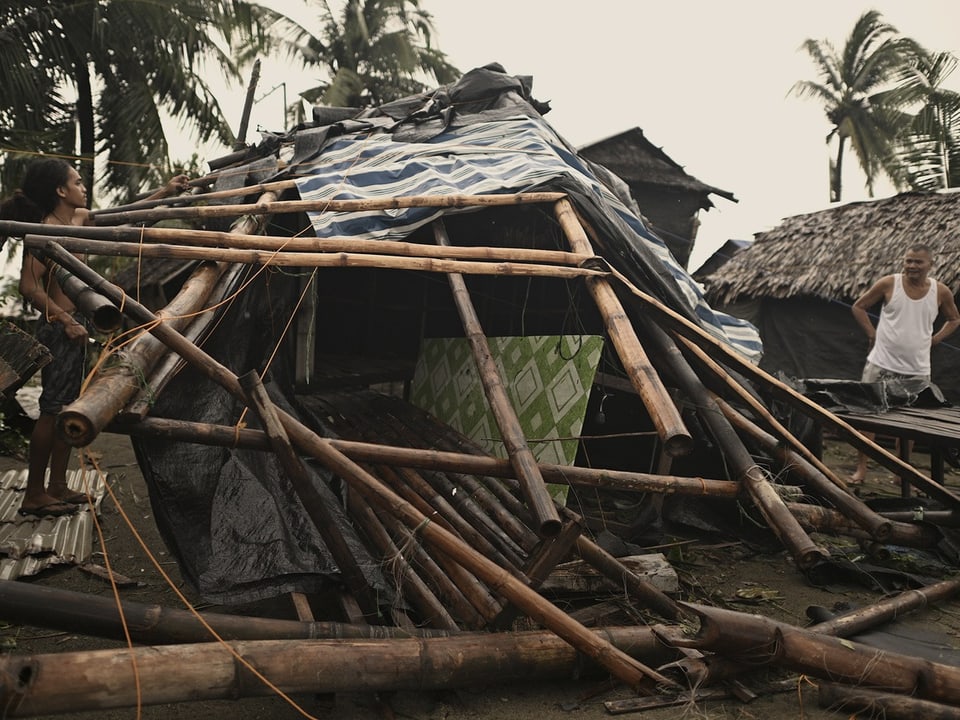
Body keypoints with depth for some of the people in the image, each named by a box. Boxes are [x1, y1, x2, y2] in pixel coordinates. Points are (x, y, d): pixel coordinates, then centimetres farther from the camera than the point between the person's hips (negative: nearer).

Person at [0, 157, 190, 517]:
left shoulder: (79, 218, 9)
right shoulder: (47, 230, -16)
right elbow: (29, 285, -22)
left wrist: (165, 191, 22)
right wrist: (66, 321, -21)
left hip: (74, 324, 9)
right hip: (58, 326, -9)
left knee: (67, 407, 12)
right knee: (53, 409, -5)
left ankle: (57, 487, 21)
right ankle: (33, 495, 4)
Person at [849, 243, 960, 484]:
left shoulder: (941, 292, 0)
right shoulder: (888, 283, -5)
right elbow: (859, 307, 6)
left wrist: (933, 340, 5)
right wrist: (872, 334, -2)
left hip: (917, 371, 2)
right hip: (881, 364, -1)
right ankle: (861, 469, 9)